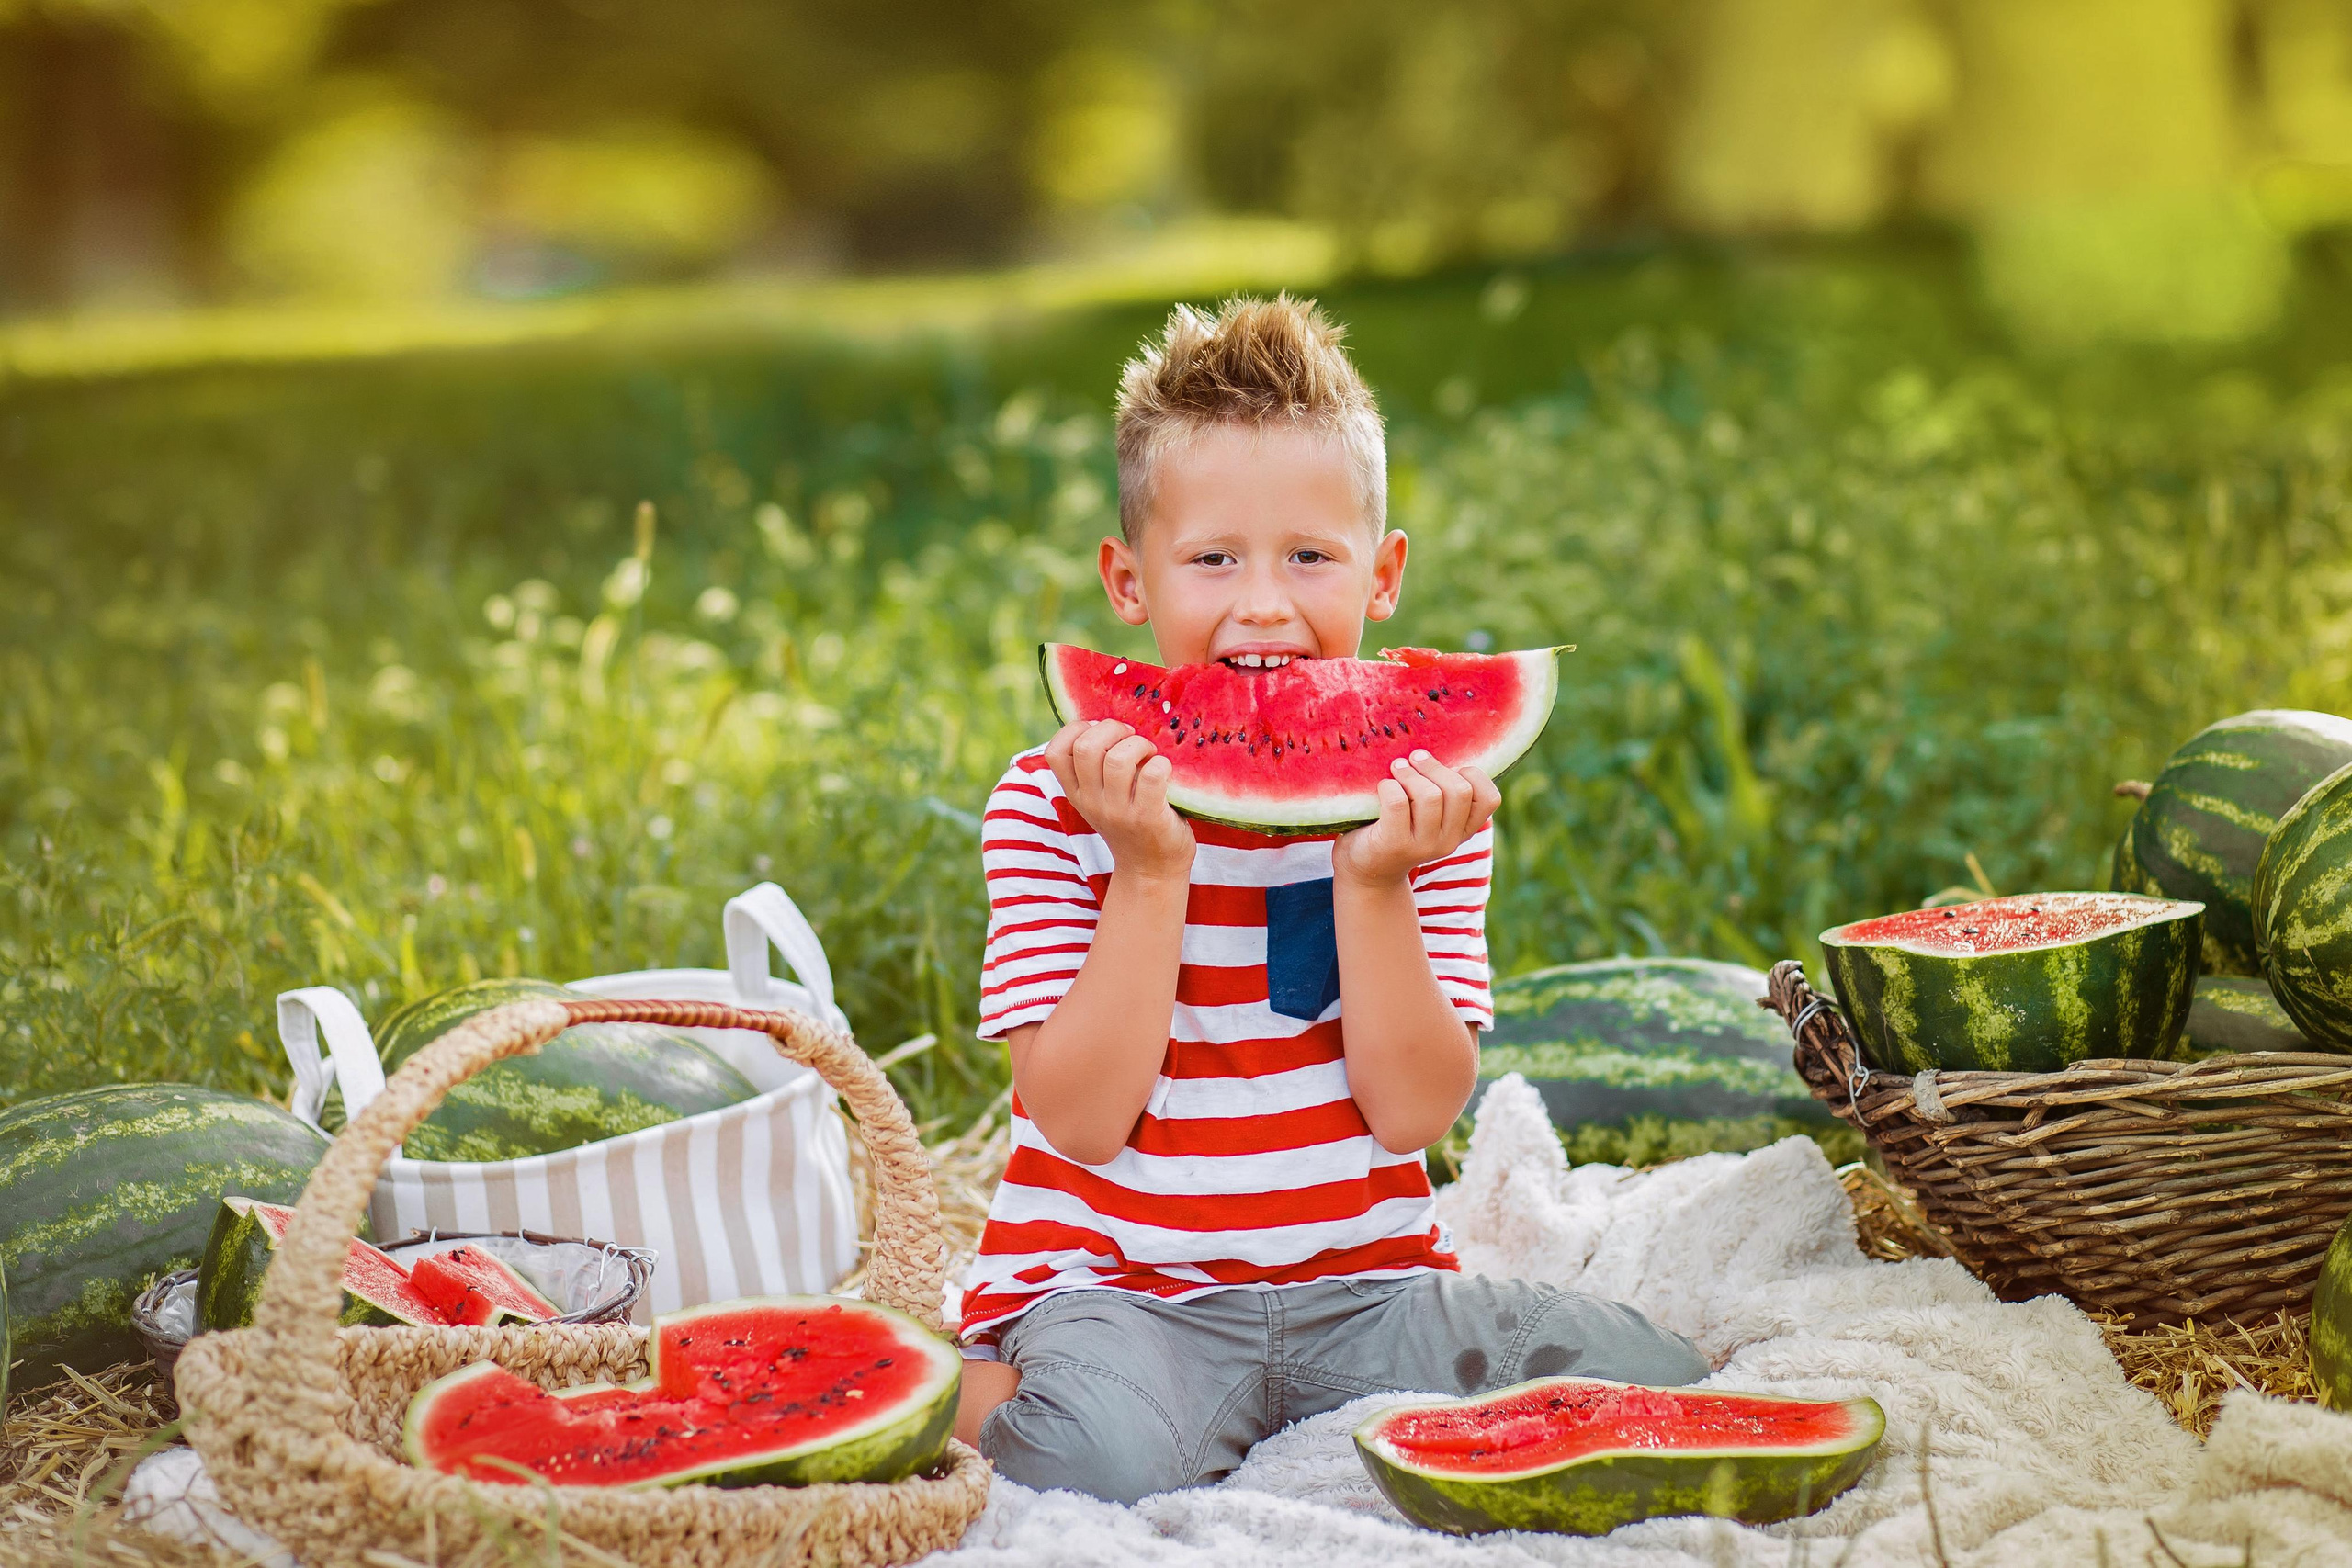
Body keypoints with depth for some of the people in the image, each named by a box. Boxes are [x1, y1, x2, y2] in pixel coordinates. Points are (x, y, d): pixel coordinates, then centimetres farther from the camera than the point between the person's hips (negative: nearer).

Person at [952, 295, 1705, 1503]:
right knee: (1109, 1448, -35)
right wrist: (1151, 869, -21)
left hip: (1362, 1286, 4)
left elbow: (1414, 1111, -7)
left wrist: (1370, 880, -19)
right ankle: (986, 1395, -1)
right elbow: (1083, 1119, -14)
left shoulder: (1421, 797, 1)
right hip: (1119, 1280, -4)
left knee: (1653, 1370, -12)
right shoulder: (1054, 801, -6)